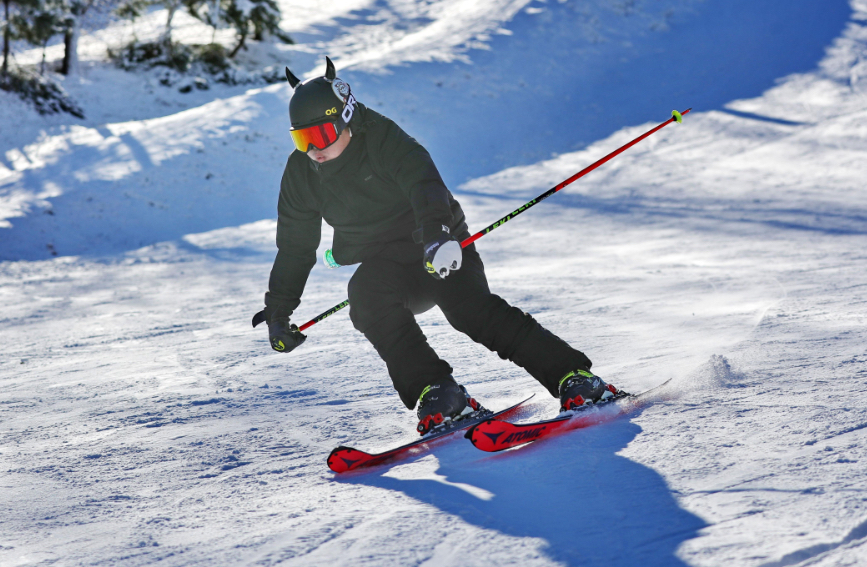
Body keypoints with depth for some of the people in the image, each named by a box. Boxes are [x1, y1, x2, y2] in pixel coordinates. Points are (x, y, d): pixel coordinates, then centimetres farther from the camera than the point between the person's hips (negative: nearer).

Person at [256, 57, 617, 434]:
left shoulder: (381, 139, -15)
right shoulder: (301, 174, 1)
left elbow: (422, 180, -32)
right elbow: (295, 245, 12)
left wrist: (437, 231, -51)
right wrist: (279, 307, 11)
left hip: (440, 251, -4)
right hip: (383, 268, 4)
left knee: (473, 309, -27)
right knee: (365, 296, -30)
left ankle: (573, 377, -26)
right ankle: (435, 393, -34)